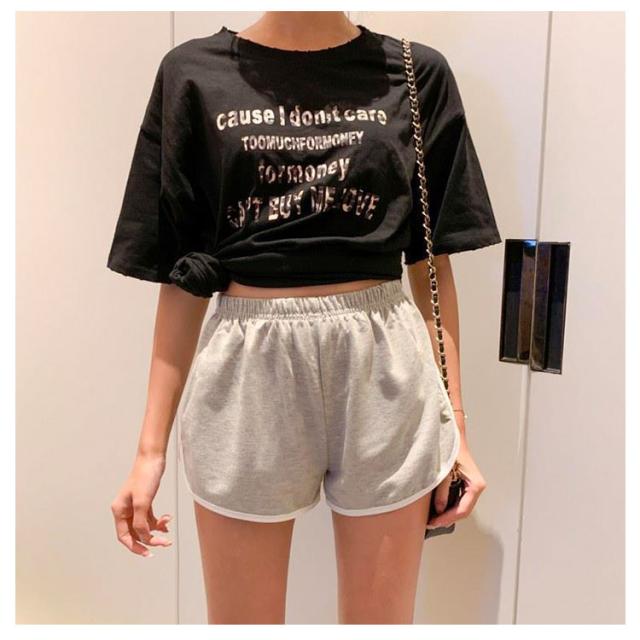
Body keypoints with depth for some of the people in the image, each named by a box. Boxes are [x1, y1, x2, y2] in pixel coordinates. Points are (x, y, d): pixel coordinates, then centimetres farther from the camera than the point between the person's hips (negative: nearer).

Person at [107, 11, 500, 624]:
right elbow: (181, 279, 3)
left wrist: (455, 427, 4)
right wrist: (152, 446, 3)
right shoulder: (194, 73, 3)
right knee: (241, 618, 16)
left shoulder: (417, 73, 4)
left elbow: (432, 264, 6)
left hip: (383, 368, 1)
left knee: (382, 616, 15)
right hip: (247, 368, 0)